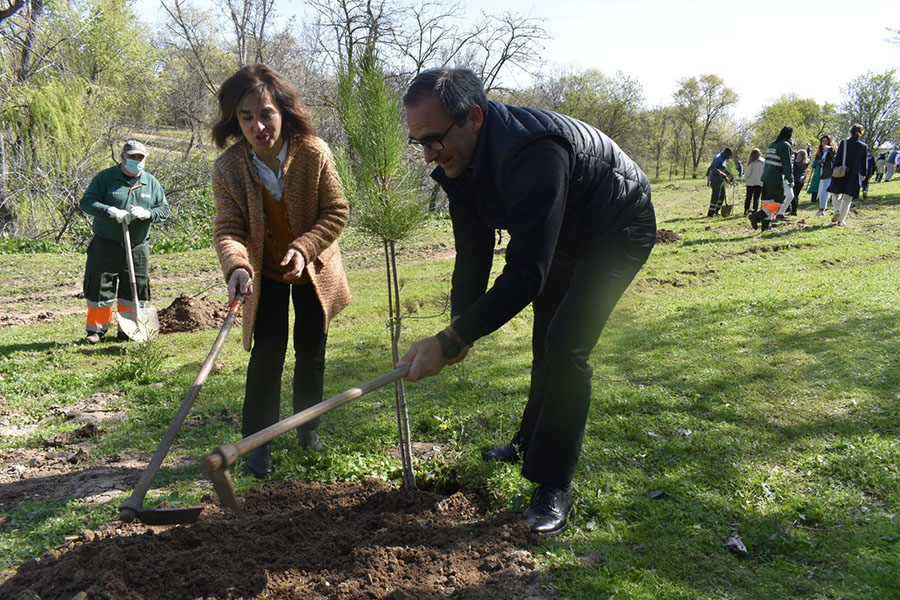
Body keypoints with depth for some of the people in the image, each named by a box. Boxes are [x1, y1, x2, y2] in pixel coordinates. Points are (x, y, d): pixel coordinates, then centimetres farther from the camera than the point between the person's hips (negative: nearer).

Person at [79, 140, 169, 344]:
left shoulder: (152, 183, 9)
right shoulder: (105, 178, -2)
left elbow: (164, 210, 8)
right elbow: (86, 202, -8)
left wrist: (147, 213, -14)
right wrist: (112, 212, -22)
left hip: (138, 249, 3)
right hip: (105, 246, -3)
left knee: (135, 289, 8)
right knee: (100, 287, 1)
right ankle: (96, 329, 14)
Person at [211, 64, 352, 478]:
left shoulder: (313, 153, -23)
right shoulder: (227, 168, -20)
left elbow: (336, 212, -15)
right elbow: (228, 229, -20)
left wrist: (303, 247, -28)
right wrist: (237, 266, -40)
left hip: (312, 269, 1)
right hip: (264, 273, 0)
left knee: (311, 350, 11)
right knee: (268, 350, -5)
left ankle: (308, 427, 32)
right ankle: (257, 439, 10)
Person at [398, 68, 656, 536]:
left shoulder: (533, 153, -42)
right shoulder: (460, 159, -14)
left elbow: (525, 274, -43)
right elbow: (473, 251, -6)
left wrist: (449, 342, -42)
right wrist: (459, 328, -12)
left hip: (618, 232, -8)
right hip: (561, 235, 9)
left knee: (565, 347, -18)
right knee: (545, 340, 19)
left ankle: (553, 487, -4)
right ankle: (531, 442, 41)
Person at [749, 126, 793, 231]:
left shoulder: (772, 144, 16)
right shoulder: (785, 145, -8)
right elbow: (787, 164, -13)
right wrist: (790, 179, -10)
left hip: (766, 178, 8)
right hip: (776, 179, -8)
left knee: (767, 201, 8)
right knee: (779, 202, -2)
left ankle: (766, 224, 7)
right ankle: (757, 216, -13)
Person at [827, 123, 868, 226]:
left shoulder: (844, 143, -5)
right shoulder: (864, 146, 0)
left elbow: (838, 158, -5)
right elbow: (864, 162, 7)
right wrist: (863, 174, 19)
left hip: (841, 174, -1)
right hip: (854, 175, 1)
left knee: (837, 193, 16)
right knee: (848, 198, 8)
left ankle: (837, 210, -11)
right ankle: (841, 220, 7)